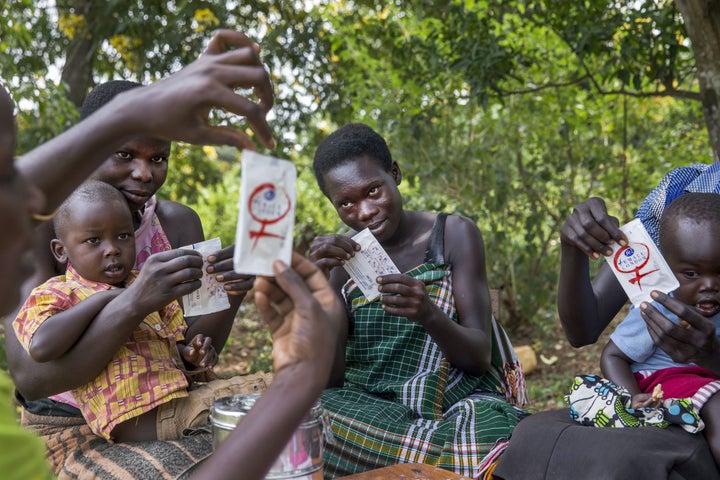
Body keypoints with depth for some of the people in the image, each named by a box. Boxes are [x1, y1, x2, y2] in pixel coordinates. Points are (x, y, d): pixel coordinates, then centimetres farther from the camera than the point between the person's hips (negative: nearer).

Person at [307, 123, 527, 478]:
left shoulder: (455, 234, -1)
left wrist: (429, 315, -27)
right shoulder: (341, 258, 6)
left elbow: (480, 356, -6)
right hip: (369, 407, 3)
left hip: (458, 401, -3)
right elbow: (330, 378, -1)